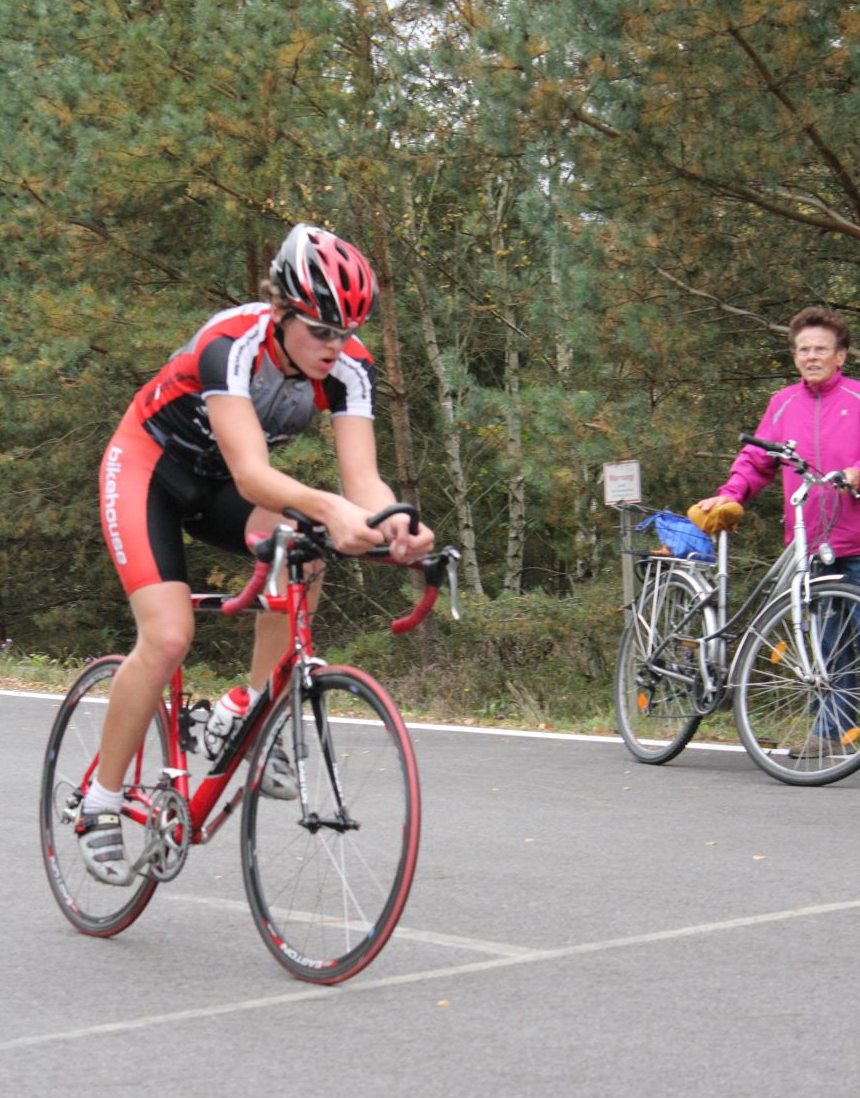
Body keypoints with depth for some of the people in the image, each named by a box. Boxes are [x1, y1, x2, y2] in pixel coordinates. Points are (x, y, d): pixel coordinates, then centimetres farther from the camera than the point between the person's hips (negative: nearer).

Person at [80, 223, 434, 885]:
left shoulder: (348, 366, -19)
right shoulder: (232, 344, -35)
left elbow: (362, 475, -29)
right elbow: (251, 473, -46)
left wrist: (394, 521, -53)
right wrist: (328, 507, -64)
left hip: (214, 484, 5)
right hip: (149, 466, -5)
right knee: (168, 638, -21)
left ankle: (254, 712, -12)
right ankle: (100, 805, -4)